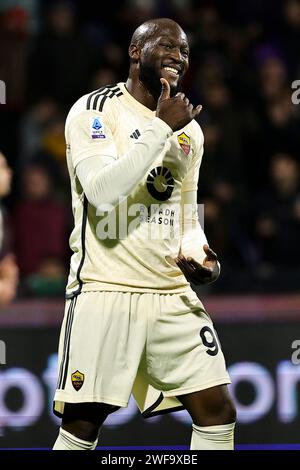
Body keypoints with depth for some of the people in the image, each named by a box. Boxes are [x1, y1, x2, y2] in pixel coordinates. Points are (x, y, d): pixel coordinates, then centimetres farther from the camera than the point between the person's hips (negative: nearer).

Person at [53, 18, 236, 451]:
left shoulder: (190, 130, 15)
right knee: (82, 424, -6)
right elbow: (102, 193, -20)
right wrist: (160, 127, -17)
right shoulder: (95, 110, -5)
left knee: (217, 413, 0)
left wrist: (198, 254, 3)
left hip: (173, 294, 6)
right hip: (106, 290, -6)